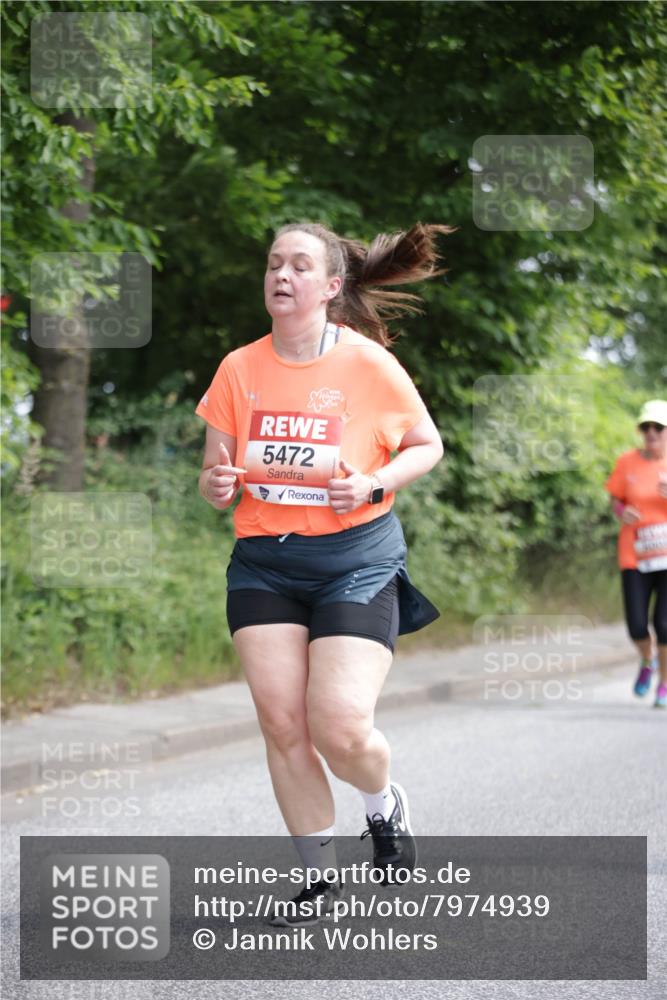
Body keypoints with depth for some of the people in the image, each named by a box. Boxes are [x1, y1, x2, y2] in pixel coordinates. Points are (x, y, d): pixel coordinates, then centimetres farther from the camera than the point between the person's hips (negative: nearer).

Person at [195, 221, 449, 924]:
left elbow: (427, 446, 5)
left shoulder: (368, 362, -6)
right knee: (281, 724, -3)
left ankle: (385, 805, 21)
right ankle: (321, 877, 14)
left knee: (340, 728, -14)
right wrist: (216, 485, -14)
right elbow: (214, 477, 10)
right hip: (262, 562, 3)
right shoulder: (239, 369, 3)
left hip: (357, 559, -3)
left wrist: (373, 485, -13)